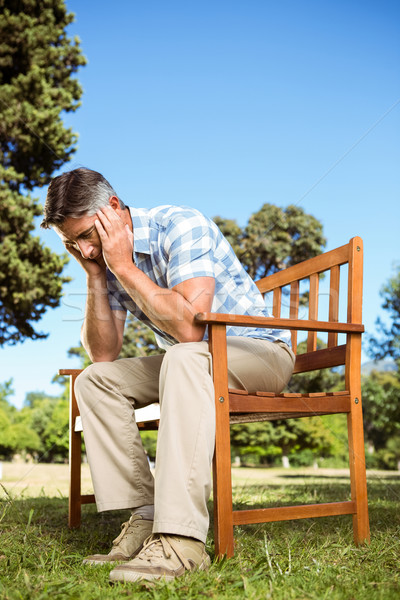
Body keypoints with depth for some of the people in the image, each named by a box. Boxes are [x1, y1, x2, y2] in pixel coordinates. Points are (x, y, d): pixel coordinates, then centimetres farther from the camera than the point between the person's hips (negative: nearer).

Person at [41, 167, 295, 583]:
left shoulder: (181, 226, -21)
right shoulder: (107, 256, 0)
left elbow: (189, 327, -34)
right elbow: (102, 354, -2)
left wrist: (124, 267, -27)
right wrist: (95, 276, -12)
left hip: (259, 350, -7)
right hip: (188, 363, 8)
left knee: (184, 358, -37)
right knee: (95, 381, -3)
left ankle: (181, 539, -38)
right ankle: (145, 517, -11)